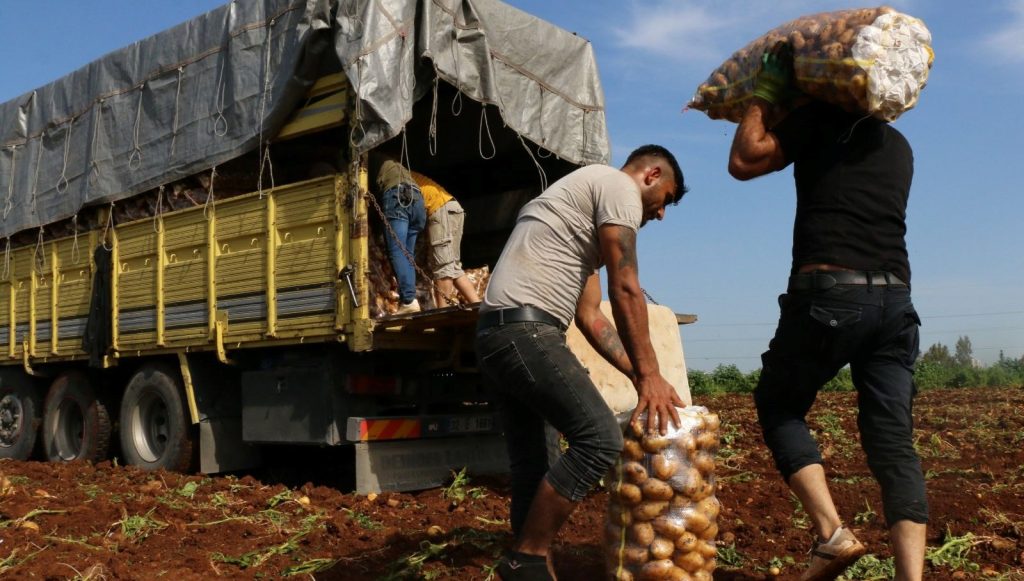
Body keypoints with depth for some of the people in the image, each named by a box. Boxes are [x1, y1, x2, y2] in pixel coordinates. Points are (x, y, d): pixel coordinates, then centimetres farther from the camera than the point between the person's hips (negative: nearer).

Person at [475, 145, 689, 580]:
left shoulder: (589, 200, 30)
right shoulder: (618, 186, 1)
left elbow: (589, 316, 24)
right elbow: (625, 289, -7)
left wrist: (638, 375, 17)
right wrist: (650, 374, -5)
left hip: (496, 335, 11)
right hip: (525, 330, -11)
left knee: (530, 462, 11)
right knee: (600, 439, -12)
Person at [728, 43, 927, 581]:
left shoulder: (820, 117, 6)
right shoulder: (897, 145, 25)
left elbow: (743, 161, 2)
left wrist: (764, 93, 14)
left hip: (828, 293, -5)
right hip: (894, 299, 6)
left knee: (777, 406, 13)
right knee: (894, 446, 3)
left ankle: (832, 532, -2)